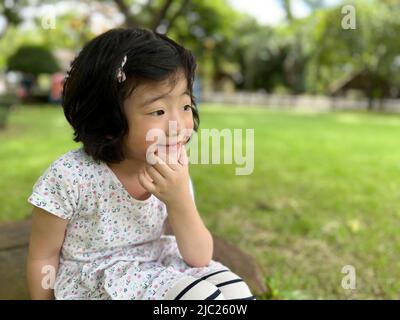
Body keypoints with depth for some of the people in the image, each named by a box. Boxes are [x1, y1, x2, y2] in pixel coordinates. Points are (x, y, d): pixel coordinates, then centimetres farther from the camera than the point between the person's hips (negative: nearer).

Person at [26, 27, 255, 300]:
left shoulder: (173, 174, -11)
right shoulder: (69, 177, -25)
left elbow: (199, 258, -11)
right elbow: (42, 257, -10)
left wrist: (179, 200, -27)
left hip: (157, 268, 5)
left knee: (233, 289, -9)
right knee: (200, 295, -24)